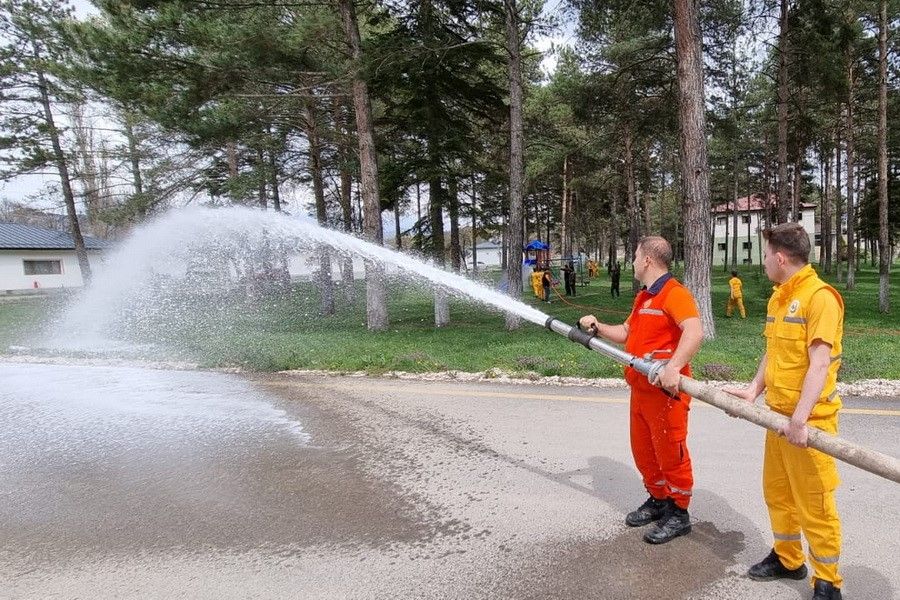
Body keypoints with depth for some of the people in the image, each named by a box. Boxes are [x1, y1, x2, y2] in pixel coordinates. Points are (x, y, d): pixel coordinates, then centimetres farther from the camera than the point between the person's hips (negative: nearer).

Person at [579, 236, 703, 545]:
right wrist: (598, 327, 9)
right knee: (643, 450, 19)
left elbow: (694, 331, -31)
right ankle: (658, 500, 36)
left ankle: (678, 513, 20)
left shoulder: (674, 293, -16)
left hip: (666, 391, -10)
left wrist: (673, 367, -42)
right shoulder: (643, 297, 15)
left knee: (670, 453, 4)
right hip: (640, 389, 10)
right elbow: (626, 333, 24)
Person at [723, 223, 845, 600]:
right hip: (778, 414, 8)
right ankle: (788, 559, 36)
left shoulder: (820, 296, -16)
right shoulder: (778, 298, 11)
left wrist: (800, 419, -27)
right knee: (777, 492, 19)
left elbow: (819, 364, -22)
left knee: (814, 502, 2)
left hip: (809, 420, -8)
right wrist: (754, 390, 5)